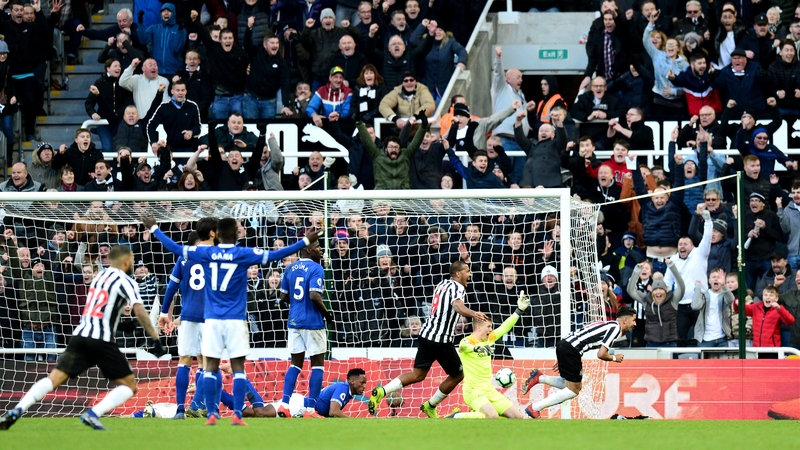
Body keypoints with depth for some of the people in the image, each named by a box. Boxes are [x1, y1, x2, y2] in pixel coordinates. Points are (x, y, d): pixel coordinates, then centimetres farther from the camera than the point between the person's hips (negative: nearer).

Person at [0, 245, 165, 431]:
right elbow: (139, 310, -12)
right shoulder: (125, 281, 1)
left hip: (80, 337, 6)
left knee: (53, 380, 0)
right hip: (102, 341, -6)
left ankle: (17, 411, -21)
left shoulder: (99, 277, 22)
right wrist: (156, 339, -11)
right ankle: (93, 414, -16)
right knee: (129, 386, 5)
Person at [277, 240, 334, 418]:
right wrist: (326, 313, -8)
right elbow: (314, 296, -22)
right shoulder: (316, 269, -12)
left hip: (294, 322, 6)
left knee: (296, 363, 14)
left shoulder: (290, 269, 9)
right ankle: (310, 409, -1)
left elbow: (283, 297, 11)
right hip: (312, 322, -6)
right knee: (318, 364, 3)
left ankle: (284, 404, 4)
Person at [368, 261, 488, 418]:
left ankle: (381, 391, -9)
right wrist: (473, 314, -50)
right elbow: (457, 305, -32)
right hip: (441, 340, -8)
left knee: (418, 374, 7)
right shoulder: (458, 287, -10)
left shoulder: (442, 284, 16)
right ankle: (430, 406, 22)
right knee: (457, 375, 10)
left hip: (426, 334, 8)